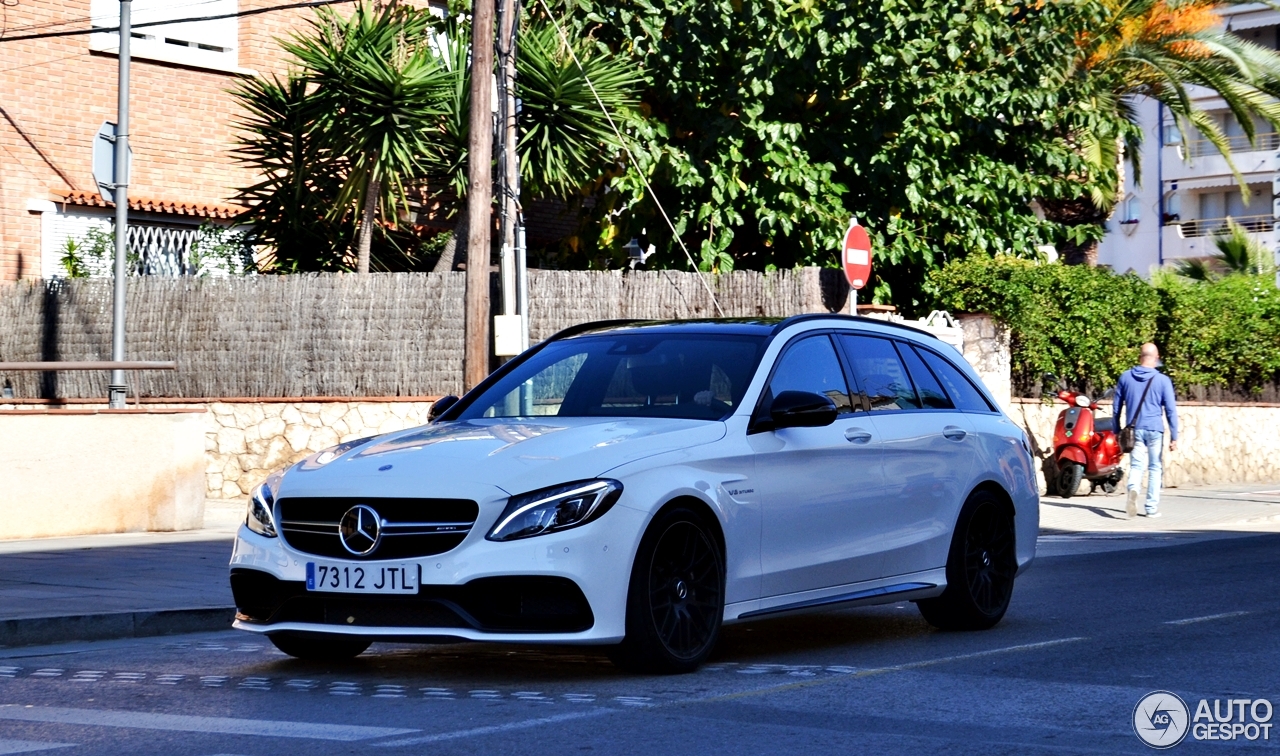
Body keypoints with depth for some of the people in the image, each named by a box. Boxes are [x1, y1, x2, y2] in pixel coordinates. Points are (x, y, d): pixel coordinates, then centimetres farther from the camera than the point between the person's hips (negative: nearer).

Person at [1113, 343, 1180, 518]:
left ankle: (1132, 489, -28)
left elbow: (1116, 407, 10)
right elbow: (1171, 410, -4)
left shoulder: (1126, 377, 4)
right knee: (1155, 468, 9)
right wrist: (1174, 437, 0)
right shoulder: (1163, 380, -4)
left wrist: (1116, 431, 19)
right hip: (1155, 429, -2)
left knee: (1136, 465, 3)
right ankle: (1152, 507, 11)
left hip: (1134, 429, 2)